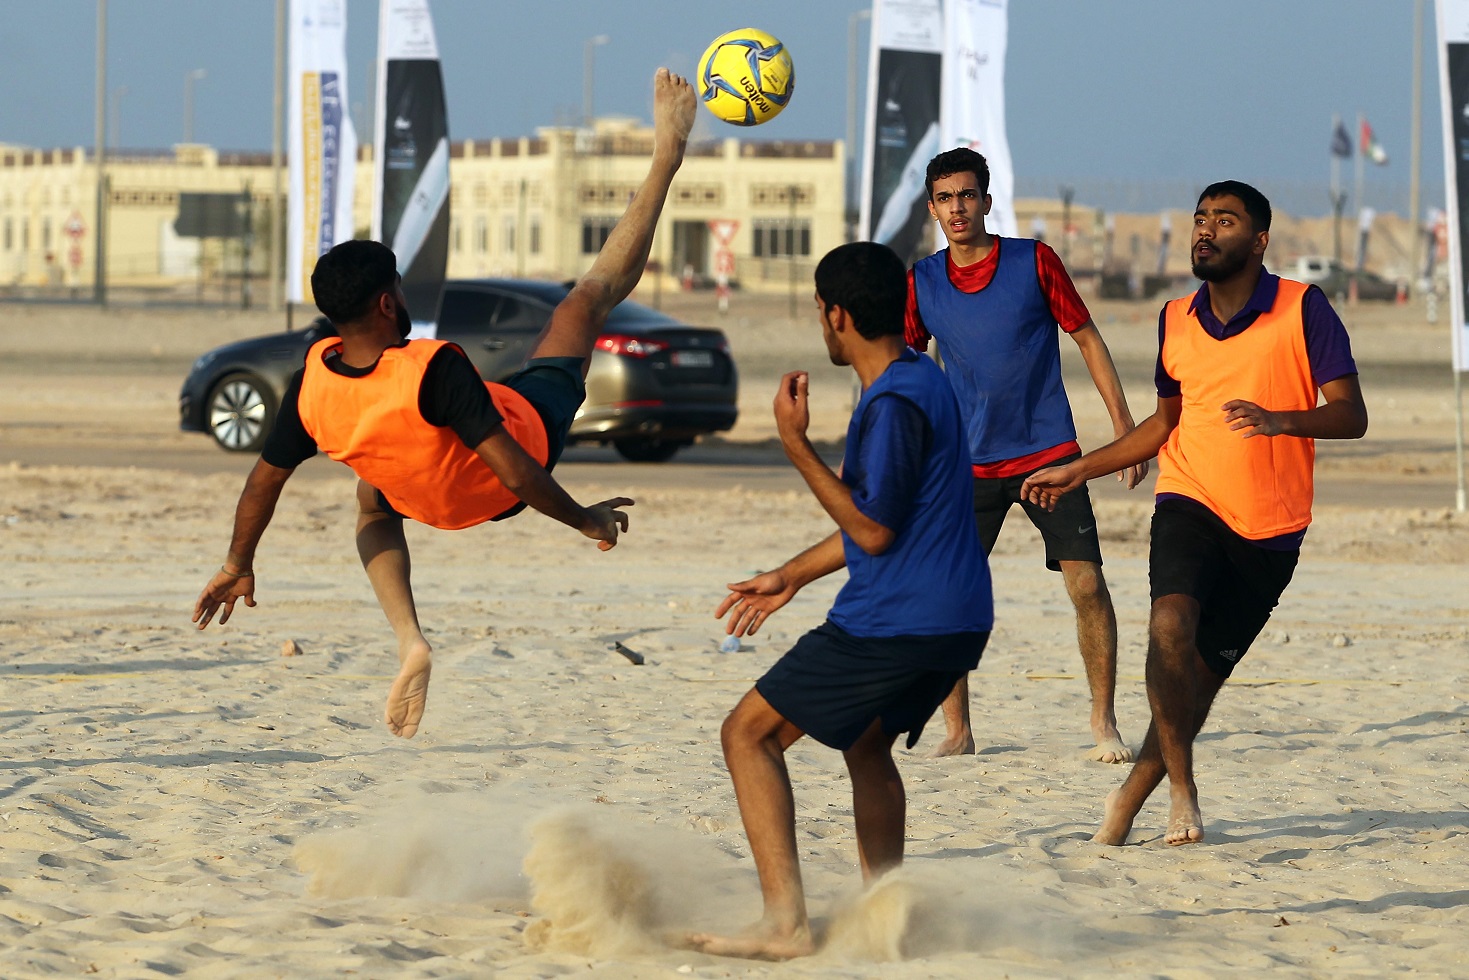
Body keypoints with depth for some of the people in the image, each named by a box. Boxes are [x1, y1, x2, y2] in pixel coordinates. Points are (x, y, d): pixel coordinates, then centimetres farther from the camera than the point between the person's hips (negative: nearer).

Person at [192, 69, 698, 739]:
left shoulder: (312, 383, -23)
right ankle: (665, 157, 24)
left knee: (372, 506, 38)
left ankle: (410, 642, 14)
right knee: (586, 299, 10)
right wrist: (584, 519, -20)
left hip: (437, 500, 3)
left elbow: (264, 482, -9)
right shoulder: (434, 369, -38)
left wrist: (238, 566, 8)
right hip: (530, 432, -3)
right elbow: (512, 467, -35)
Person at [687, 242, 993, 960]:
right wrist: (791, 577, 26)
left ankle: (784, 923, -13)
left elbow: (872, 529, -18)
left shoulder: (894, 404, -18)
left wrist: (796, 445, -14)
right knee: (866, 743, 31)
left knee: (749, 732, -3)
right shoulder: (917, 377, 15)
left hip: (892, 624, -10)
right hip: (956, 622, 10)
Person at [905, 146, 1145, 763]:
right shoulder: (921, 283, 1)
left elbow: (1087, 338, 2)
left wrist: (1123, 425, -2)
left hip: (1049, 453, -2)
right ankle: (958, 733, 7)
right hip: (970, 463, 2)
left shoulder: (1034, 262, -5)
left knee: (1086, 584, -10)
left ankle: (1104, 724, 3)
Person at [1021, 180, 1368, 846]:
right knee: (1172, 623, -27)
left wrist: (1279, 420, -30)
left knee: (1202, 673, 3)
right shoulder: (1175, 322, 8)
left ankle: (1128, 801, 19)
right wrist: (1080, 471, 21)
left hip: (1270, 528, -2)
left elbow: (1351, 416, -11)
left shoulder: (1303, 310, -5)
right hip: (1190, 499, 2)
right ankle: (1181, 790, -17)